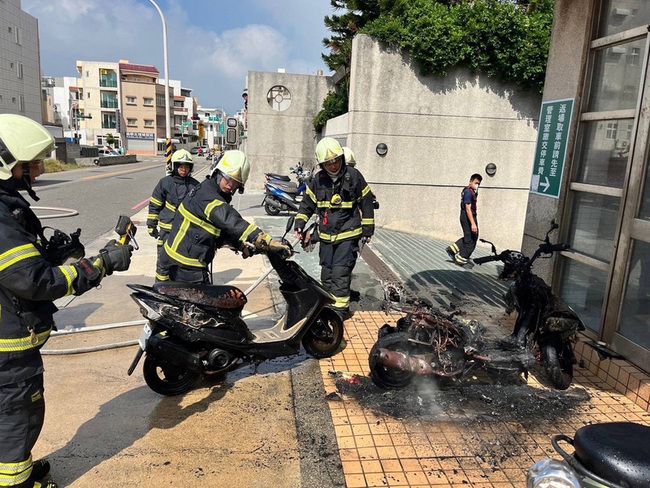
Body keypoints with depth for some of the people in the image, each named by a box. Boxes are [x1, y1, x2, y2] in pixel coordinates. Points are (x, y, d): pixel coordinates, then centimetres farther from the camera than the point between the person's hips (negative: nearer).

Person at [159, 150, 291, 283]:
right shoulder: (207, 196, -23)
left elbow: (225, 230, 14)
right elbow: (233, 223, -37)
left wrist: (245, 246, 4)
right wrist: (269, 244, -43)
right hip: (188, 267, -10)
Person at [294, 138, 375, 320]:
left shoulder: (353, 176, -5)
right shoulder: (318, 180, 2)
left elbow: (366, 203, 3)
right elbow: (307, 203, 13)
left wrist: (368, 230, 4)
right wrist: (300, 224, 1)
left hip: (348, 235, -4)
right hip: (326, 235, 4)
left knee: (340, 272, -11)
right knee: (327, 273, 11)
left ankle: (340, 308, 0)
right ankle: (328, 304, 27)